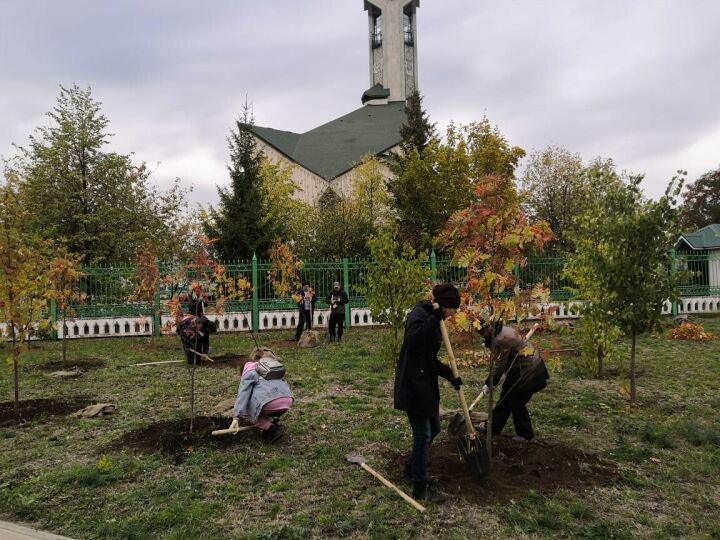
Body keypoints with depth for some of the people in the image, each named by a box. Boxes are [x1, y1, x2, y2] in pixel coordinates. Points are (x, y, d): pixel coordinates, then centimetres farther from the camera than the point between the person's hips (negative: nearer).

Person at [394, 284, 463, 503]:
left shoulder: (433, 319, 14)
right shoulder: (419, 313, -14)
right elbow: (413, 340, -34)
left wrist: (450, 375, 8)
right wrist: (435, 317, -31)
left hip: (427, 383, 10)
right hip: (413, 384, -10)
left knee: (433, 429, 20)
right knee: (423, 434, -1)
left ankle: (412, 466, 41)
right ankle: (420, 487, 14)